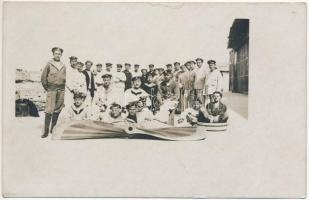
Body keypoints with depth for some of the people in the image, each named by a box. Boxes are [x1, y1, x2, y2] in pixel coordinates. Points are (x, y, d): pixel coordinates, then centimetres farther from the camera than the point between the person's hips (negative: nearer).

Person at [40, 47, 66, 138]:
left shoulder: (63, 66, 9)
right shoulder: (49, 64, -1)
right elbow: (43, 78, 2)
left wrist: (63, 87, 8)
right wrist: (47, 88, 1)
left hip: (61, 90, 4)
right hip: (51, 90, -4)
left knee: (57, 110, 7)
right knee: (49, 111, -9)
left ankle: (53, 129, 17)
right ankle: (46, 131, -6)